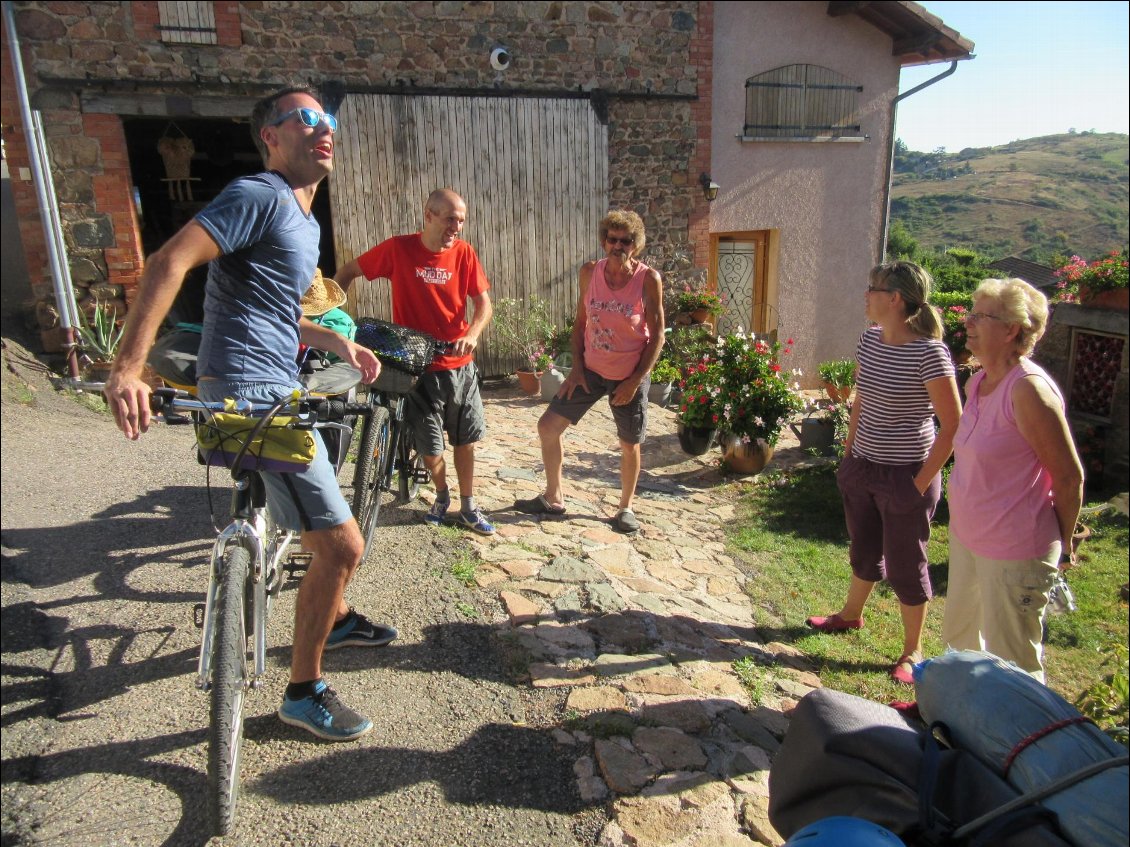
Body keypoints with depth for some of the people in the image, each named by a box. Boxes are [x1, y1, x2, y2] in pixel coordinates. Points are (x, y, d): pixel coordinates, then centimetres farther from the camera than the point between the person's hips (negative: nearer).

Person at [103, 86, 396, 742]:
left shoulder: (305, 221, 19)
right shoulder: (260, 196, -11)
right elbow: (169, 263, -23)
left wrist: (337, 341, 18)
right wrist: (128, 369, -32)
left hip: (278, 391, 11)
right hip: (251, 392, -11)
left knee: (328, 528, 26)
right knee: (342, 544, -9)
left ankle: (336, 620, 49)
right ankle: (305, 692, 10)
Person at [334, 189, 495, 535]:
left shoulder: (464, 253, -3)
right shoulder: (398, 248, -9)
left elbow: (484, 303, -2)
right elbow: (347, 273, 1)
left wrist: (472, 334, -21)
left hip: (460, 365, 2)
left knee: (465, 439, 9)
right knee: (430, 447, 5)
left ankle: (468, 508, 24)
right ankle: (442, 496, 34)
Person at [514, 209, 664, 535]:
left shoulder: (648, 279, -13)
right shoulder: (590, 272, -3)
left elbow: (657, 334, -10)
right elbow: (581, 322, 5)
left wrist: (635, 380, -14)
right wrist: (577, 368, -2)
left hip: (629, 376, -3)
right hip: (591, 370, 4)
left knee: (630, 445, 9)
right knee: (548, 426, 1)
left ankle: (626, 508, 31)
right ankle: (553, 498, 19)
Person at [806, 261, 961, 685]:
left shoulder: (929, 352, -21)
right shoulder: (869, 340, 1)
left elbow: (953, 424, -17)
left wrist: (923, 480, -16)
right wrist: (848, 454, 12)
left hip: (904, 475, -7)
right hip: (863, 468, 7)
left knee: (905, 566, 9)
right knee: (864, 551, 25)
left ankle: (913, 651, 29)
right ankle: (851, 615, 47)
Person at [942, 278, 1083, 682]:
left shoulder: (1029, 389, -22)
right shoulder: (976, 383, 4)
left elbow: (1070, 476, -17)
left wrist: (1061, 545, -5)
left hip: (1014, 551, -9)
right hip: (967, 536, 9)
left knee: (1012, 664, 8)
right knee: (959, 637, 24)